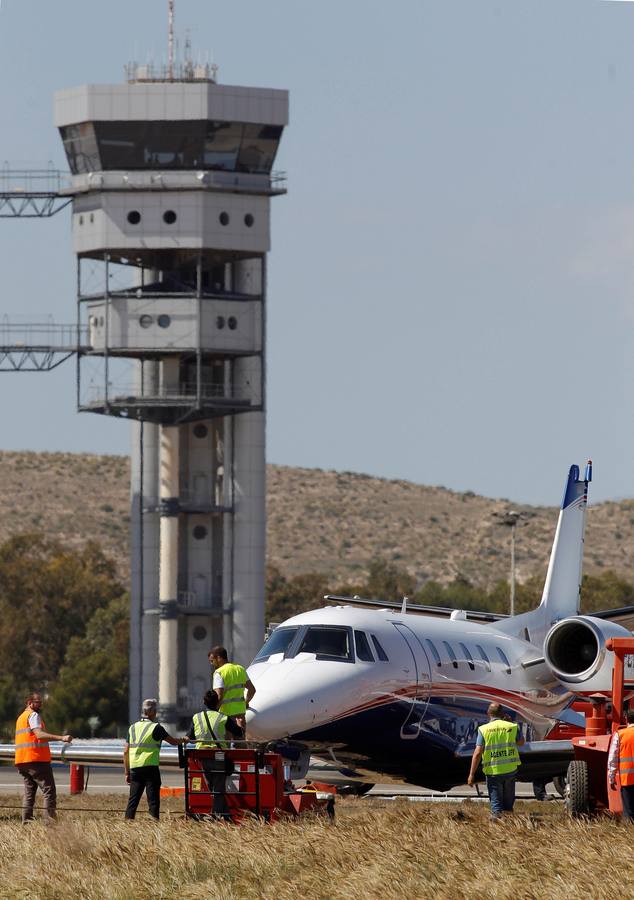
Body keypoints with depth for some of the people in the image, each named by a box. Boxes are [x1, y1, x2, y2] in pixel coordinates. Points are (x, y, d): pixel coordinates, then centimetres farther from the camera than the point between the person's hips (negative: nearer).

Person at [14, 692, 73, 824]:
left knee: (29, 791, 11)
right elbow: (39, 734, -22)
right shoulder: (33, 715, -7)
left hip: (22, 760, 9)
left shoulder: (21, 717, 23)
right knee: (49, 790, -10)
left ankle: (26, 821, 5)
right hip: (36, 759, -9)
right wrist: (61, 738, -31)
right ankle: (50, 819, -18)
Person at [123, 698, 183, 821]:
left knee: (133, 799, 7)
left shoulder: (133, 728, 12)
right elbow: (173, 742, 4)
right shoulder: (156, 728, -3)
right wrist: (183, 740, 27)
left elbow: (126, 752, 11)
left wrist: (127, 772, 15)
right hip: (150, 767, -5)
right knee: (153, 799, -2)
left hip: (135, 768, 5)